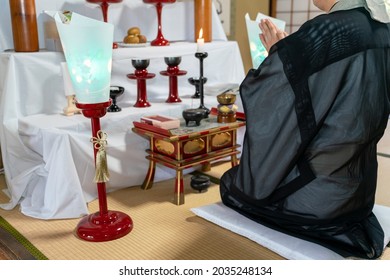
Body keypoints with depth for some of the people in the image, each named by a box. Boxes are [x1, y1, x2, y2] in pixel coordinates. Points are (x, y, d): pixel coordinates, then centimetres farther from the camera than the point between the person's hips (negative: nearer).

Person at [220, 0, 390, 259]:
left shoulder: (327, 30, -26)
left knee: (230, 182, 19)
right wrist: (289, 51, 12)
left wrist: (277, 55, 1)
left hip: (318, 195, -8)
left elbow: (268, 99, -16)